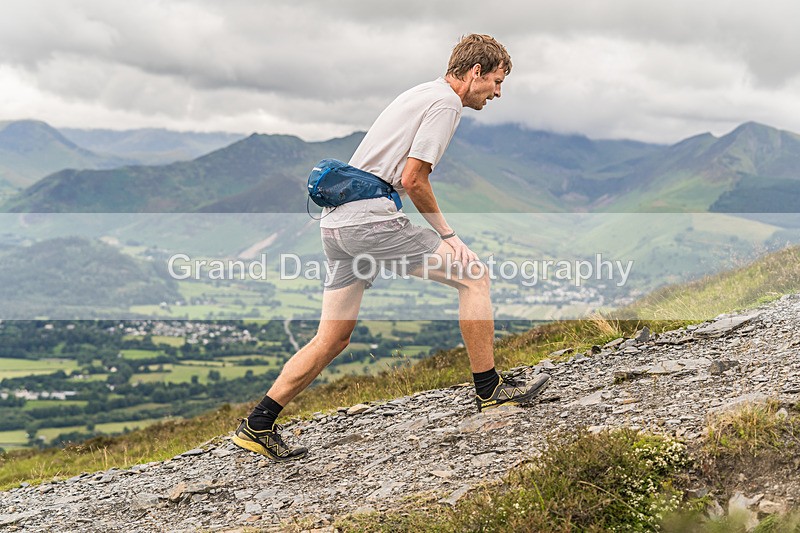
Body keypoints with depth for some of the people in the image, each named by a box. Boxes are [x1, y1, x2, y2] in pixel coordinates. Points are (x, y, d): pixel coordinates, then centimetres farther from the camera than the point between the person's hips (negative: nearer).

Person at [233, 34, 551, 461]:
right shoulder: (445, 102, -5)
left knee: (333, 338, 11)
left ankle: (258, 426, 11)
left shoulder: (422, 94, 25)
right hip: (370, 220, -10)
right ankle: (489, 390, 5)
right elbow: (413, 180, -13)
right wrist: (446, 234, -2)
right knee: (473, 273, -1)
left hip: (336, 222, 10)